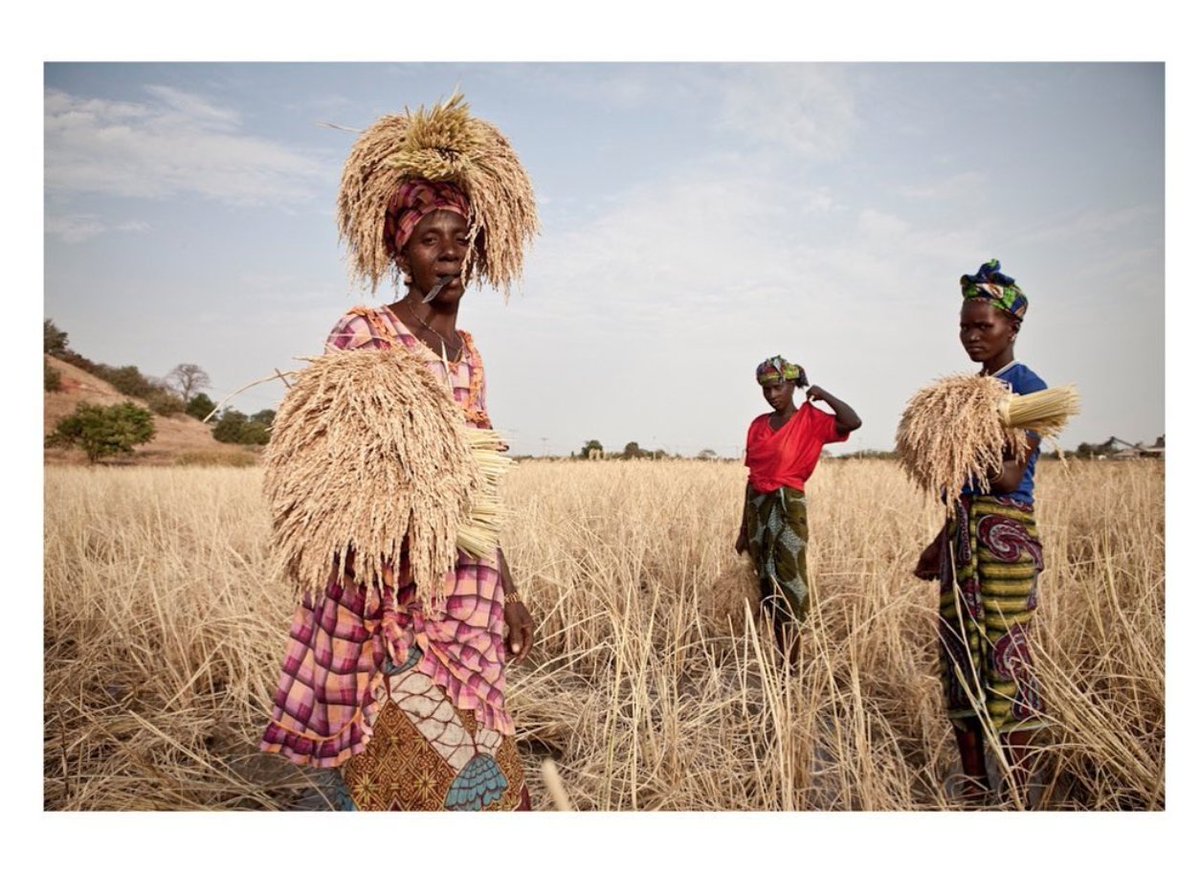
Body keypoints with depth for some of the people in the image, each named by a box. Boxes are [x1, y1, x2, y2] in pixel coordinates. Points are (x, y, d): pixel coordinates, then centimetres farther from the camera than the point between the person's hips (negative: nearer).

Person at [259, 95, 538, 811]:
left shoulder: (469, 350, 13)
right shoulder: (364, 333, -4)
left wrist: (510, 593, 14)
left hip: (469, 588, 6)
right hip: (389, 586, -6)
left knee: (473, 748, 10)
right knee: (400, 762, -4)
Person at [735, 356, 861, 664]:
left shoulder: (810, 420, -5)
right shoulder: (758, 425, 10)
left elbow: (853, 422, -24)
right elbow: (751, 478, 12)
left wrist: (822, 394, -9)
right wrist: (743, 528, 12)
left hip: (788, 507, -6)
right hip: (758, 508, 6)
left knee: (789, 587, -5)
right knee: (769, 588, 10)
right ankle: (783, 665, 21)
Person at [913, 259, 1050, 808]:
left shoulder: (1027, 387, -6)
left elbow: (1009, 480, -15)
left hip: (1005, 535, -8)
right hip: (962, 531, 8)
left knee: (1005, 656, -5)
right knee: (960, 653, 9)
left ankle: (1016, 797, 7)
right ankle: (973, 786, 21)